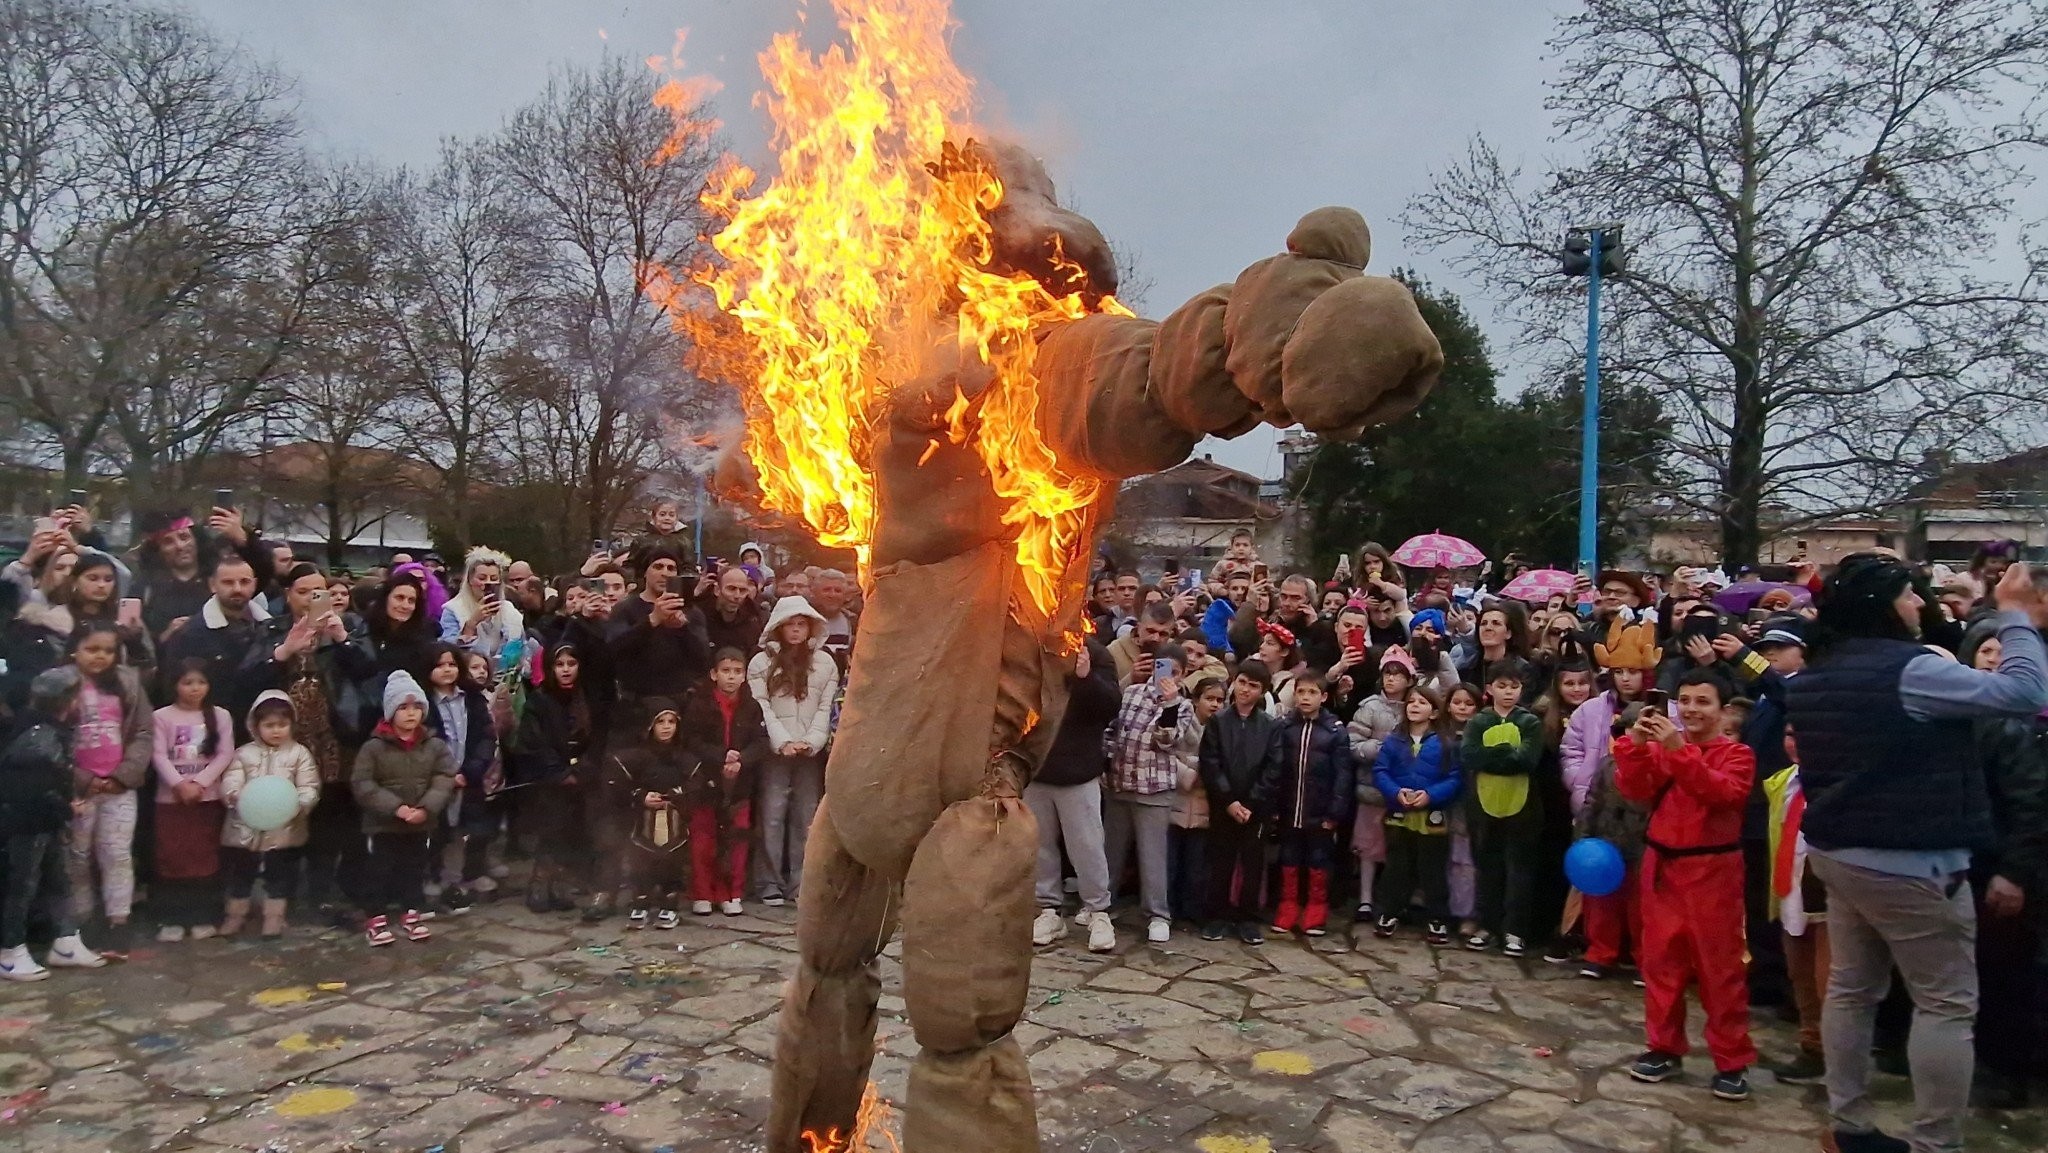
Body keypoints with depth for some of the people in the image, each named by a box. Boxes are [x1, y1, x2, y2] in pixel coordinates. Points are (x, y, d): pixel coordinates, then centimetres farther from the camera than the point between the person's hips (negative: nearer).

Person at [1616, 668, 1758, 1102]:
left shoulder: (1737, 753, -3)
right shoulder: (1660, 747, 7)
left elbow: (1723, 792, -23)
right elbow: (1634, 790, -6)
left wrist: (1680, 750, -32)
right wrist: (1636, 745, -21)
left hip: (1713, 868, -4)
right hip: (1661, 864, 4)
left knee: (1720, 965, 1)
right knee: (1661, 959, 9)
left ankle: (1732, 1061, 10)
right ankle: (1665, 1048, 20)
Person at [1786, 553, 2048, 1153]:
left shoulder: (1812, 676, 9)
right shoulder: (1909, 669, -19)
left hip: (1837, 850, 8)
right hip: (1910, 861, -8)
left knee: (1851, 989, 14)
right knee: (1947, 1004, 3)